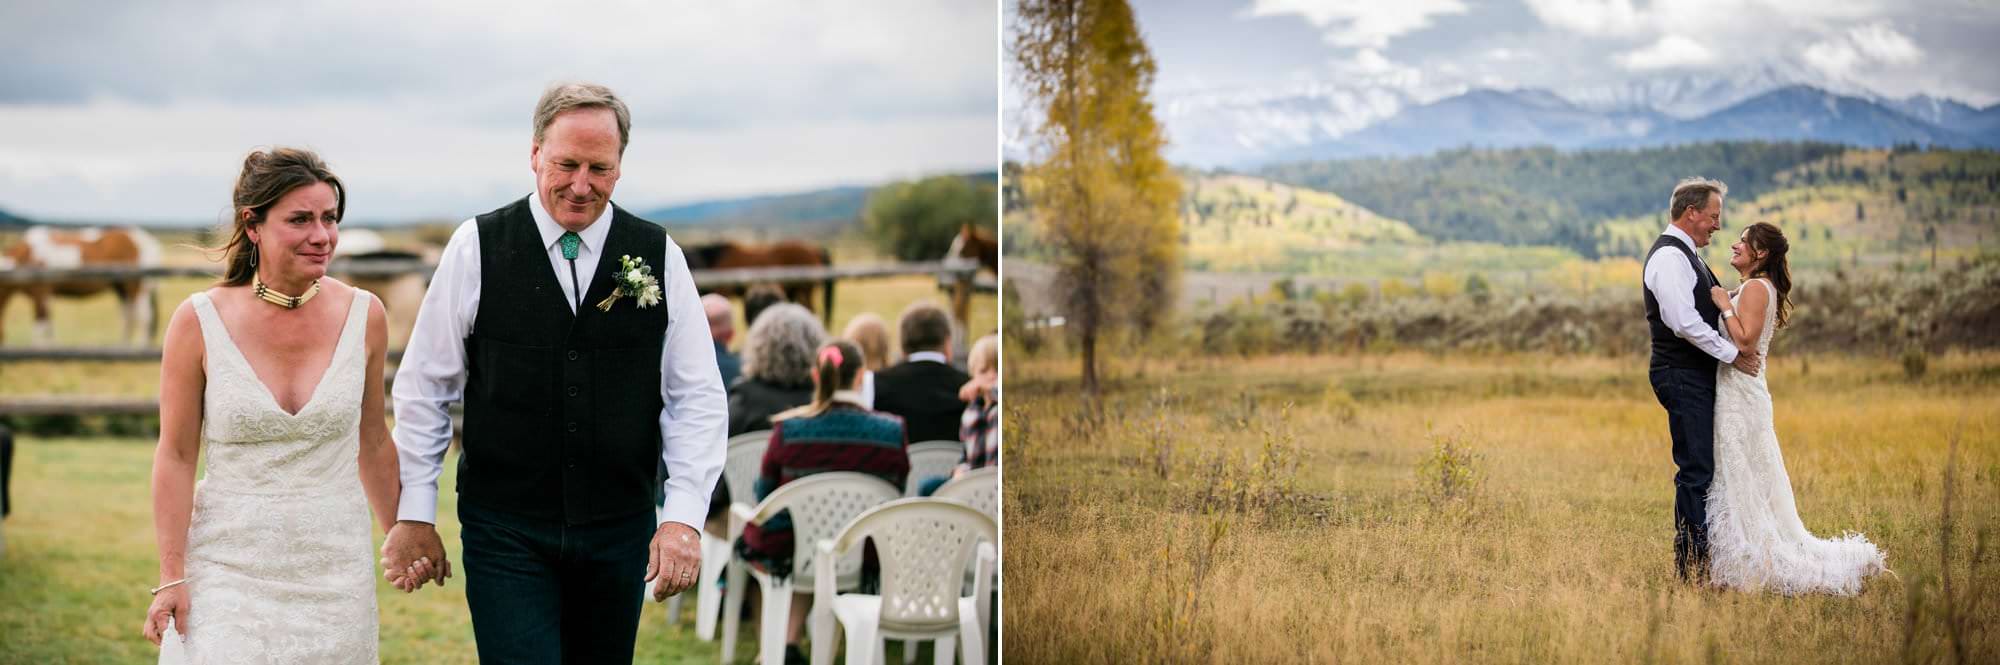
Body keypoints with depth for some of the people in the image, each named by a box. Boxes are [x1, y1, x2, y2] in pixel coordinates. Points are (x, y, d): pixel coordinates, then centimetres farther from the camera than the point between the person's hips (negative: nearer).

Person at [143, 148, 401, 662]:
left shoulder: (364, 316, -1)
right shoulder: (198, 323, -7)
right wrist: (171, 577, -6)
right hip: (230, 559, -2)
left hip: (335, 561, 2)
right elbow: (176, 456, -4)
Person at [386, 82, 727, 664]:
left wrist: (683, 514, -8)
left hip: (621, 530, 2)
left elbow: (697, 396, 2)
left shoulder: (659, 256, 2)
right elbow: (423, 389, 2)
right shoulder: (477, 249, -3)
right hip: (505, 531, -2)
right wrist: (414, 514, 0)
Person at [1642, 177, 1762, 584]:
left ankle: (1697, 561, 16)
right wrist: (1732, 354, -18)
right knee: (1696, 470, -9)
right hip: (1684, 377, -11)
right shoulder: (1670, 256, -15)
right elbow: (1684, 322, -24)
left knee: (1701, 468, 11)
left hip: (1695, 375, 11)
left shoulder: (1684, 255, 20)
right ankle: (1692, 565, -7)